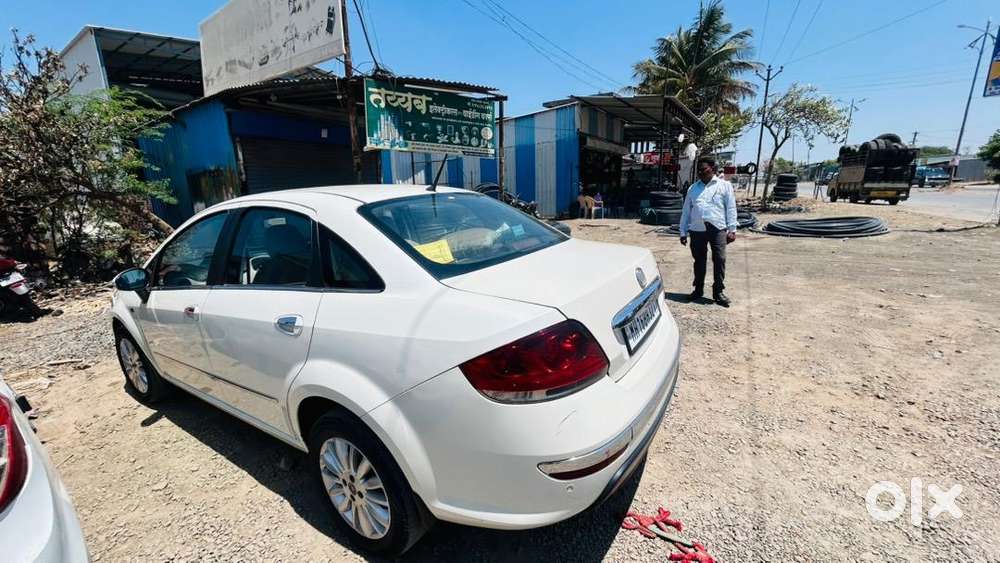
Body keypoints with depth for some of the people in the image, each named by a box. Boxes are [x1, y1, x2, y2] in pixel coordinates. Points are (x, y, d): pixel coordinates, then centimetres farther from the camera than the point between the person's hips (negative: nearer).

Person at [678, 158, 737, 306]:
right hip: (697, 229, 3)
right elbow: (686, 211, 16)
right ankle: (698, 289, 20)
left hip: (717, 228, -2)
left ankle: (718, 291, 5)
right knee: (699, 260, 7)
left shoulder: (725, 186, 10)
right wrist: (683, 232, 11)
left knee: (719, 260, -5)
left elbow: (731, 208, 5)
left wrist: (732, 230, -3)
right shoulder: (693, 188, 17)